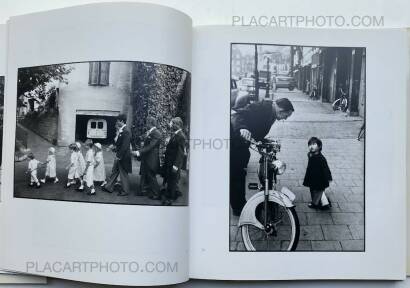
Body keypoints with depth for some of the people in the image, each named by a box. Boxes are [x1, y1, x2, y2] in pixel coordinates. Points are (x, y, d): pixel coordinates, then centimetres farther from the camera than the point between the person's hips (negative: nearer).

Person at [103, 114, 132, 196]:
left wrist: (119, 156, -20)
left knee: (123, 174, 4)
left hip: (123, 157, -9)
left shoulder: (126, 132, -20)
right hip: (118, 155, 9)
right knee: (114, 171, 18)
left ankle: (125, 191, 17)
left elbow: (124, 146, -23)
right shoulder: (120, 131, 7)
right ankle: (109, 187, 29)